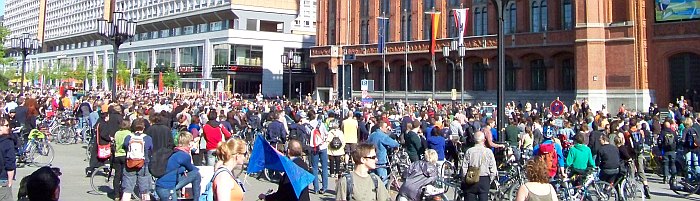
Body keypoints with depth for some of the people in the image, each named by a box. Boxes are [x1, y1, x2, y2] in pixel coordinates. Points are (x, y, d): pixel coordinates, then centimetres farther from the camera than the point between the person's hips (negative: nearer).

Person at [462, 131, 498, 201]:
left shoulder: (469, 151, -5)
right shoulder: (488, 152, -4)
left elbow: (464, 168, -5)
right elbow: (493, 170, -4)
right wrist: (490, 181, 9)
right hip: (485, 180, 0)